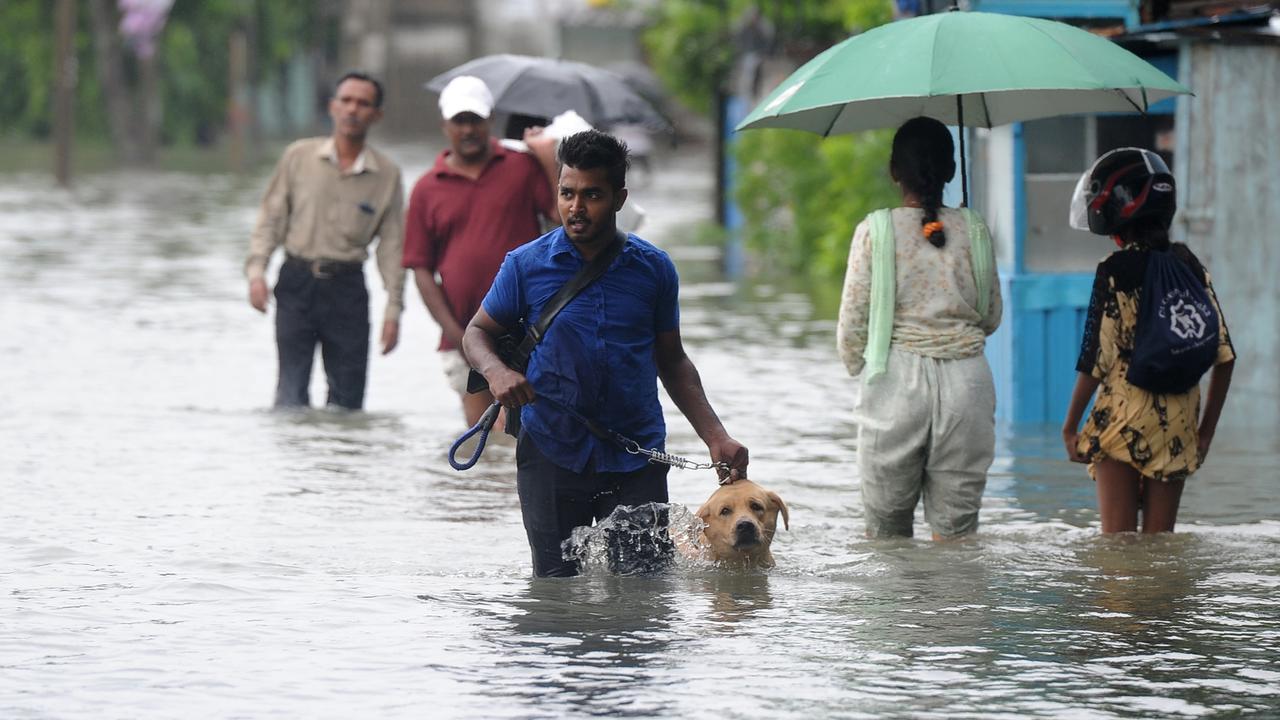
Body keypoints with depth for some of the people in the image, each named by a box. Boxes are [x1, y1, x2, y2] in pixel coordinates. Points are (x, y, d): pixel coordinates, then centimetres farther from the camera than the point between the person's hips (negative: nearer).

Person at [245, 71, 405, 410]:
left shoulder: (387, 174, 4)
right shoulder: (298, 157, 3)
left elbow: (392, 243, 5)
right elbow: (271, 218, 6)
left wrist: (393, 309, 0)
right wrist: (256, 270, -6)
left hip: (347, 288, 1)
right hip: (297, 281, -1)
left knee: (347, 395, 0)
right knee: (291, 390, -8)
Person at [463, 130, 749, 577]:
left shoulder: (654, 269, 3)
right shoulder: (526, 265, -1)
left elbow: (672, 361, 13)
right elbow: (478, 331, 10)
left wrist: (715, 437, 3)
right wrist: (495, 371, -14)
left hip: (636, 458, 1)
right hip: (551, 452, -1)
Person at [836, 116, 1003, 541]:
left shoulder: (875, 231, -5)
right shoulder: (973, 231, 2)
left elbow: (851, 324, -2)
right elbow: (991, 317, 12)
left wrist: (857, 367, 18)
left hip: (897, 381, -2)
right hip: (965, 382, 2)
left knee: (887, 529, 8)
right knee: (957, 530, 4)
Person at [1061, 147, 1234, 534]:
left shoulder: (1116, 271, -10)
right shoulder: (1190, 266, 6)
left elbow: (1096, 360, -11)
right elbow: (1224, 356, 6)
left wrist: (1070, 427, -1)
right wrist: (1206, 430, 14)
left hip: (1124, 418, -5)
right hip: (1178, 422, 5)